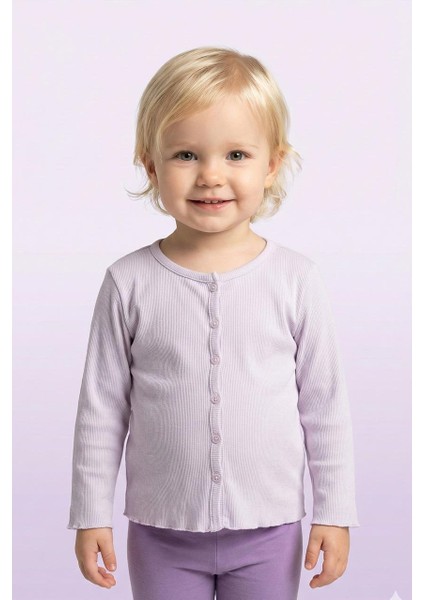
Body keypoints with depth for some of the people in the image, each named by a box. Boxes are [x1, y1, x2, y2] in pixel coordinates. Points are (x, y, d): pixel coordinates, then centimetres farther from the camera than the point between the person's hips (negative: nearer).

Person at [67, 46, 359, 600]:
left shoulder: (296, 279, -8)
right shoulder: (130, 282, -8)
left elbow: (325, 405, -1)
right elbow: (101, 407, -1)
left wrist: (335, 512, 1)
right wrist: (91, 514, 1)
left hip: (268, 531, 0)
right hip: (161, 532, 0)